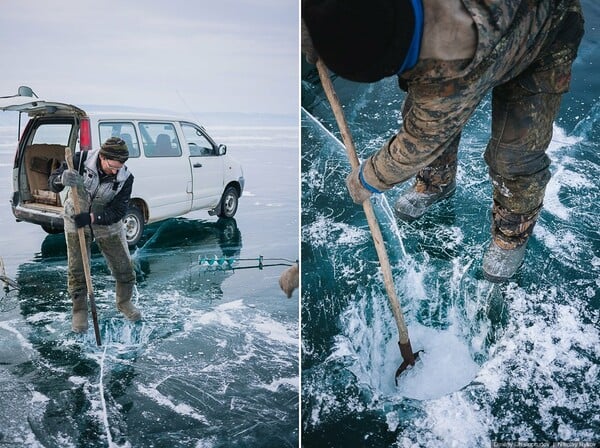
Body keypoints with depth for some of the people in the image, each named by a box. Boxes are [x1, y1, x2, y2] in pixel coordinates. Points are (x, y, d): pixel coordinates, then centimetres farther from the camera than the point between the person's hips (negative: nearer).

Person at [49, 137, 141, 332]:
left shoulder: (125, 178, -19)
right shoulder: (80, 161, -22)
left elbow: (118, 211, -19)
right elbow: (52, 182, -16)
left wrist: (92, 217, -35)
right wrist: (62, 179, -41)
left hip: (108, 225, 1)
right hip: (76, 223, -1)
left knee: (124, 267, 6)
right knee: (77, 270, 2)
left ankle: (124, 302, 31)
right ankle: (79, 311, 22)